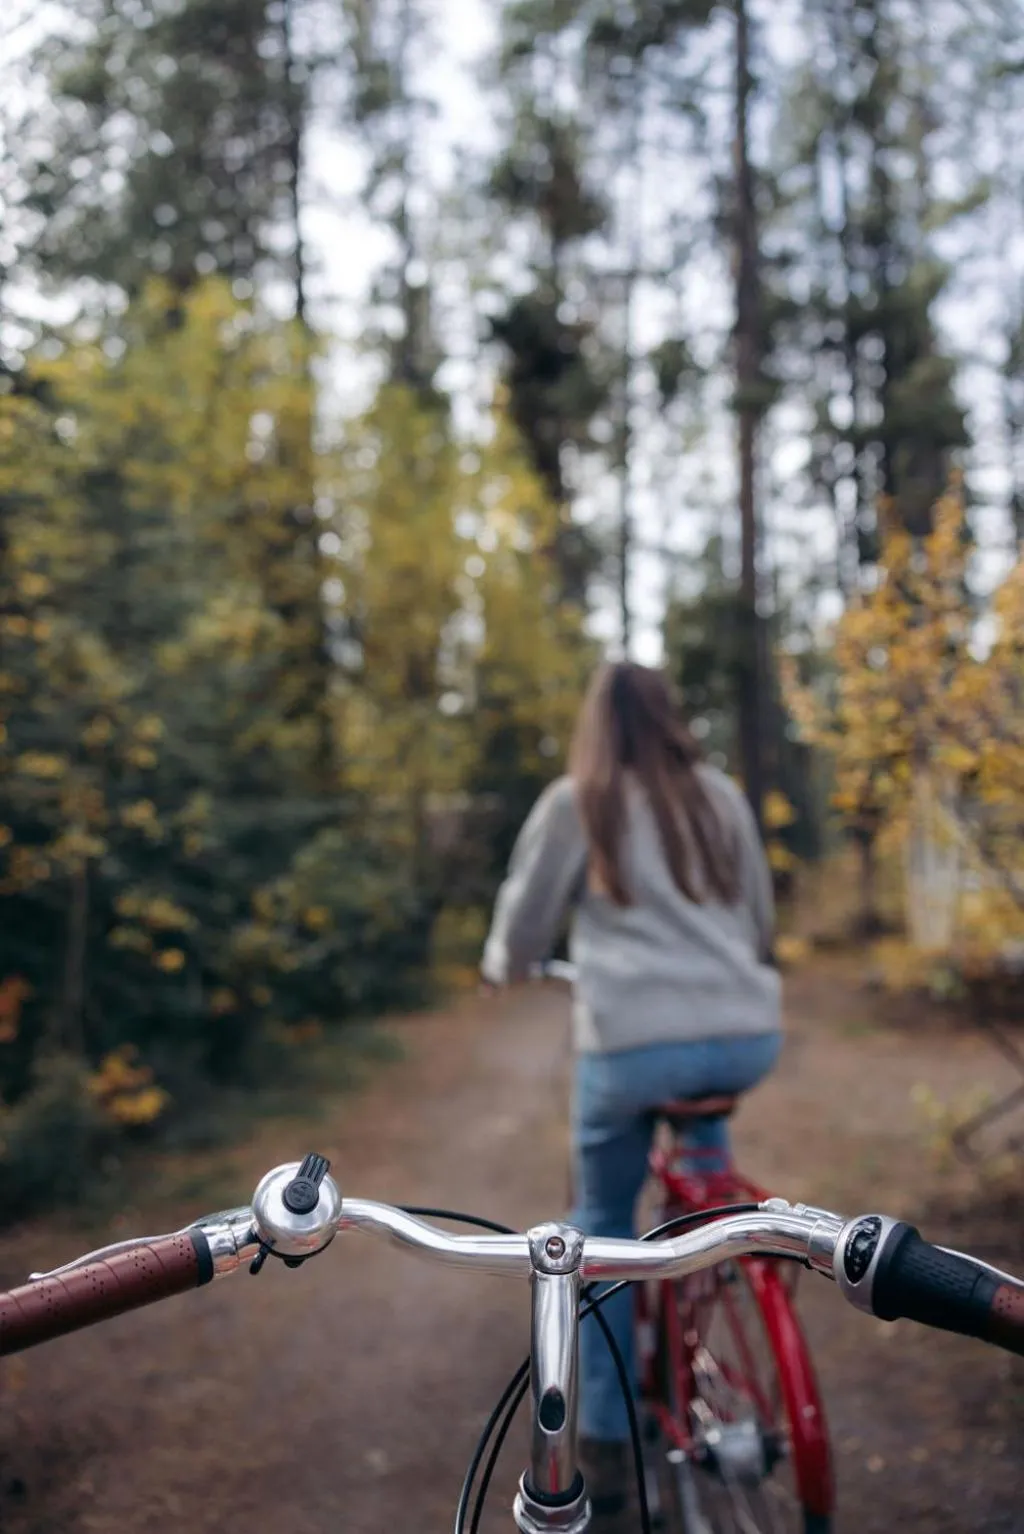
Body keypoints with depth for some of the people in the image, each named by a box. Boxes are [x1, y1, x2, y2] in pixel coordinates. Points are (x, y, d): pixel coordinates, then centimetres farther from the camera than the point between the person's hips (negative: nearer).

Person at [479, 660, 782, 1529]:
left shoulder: (575, 802, 4)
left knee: (602, 1227, 18)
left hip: (632, 1044, -3)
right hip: (749, 1039, 4)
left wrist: (503, 969, 31)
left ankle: (606, 1446, 21)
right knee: (704, 1110, 39)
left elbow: (524, 930, 9)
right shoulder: (722, 796, 13)